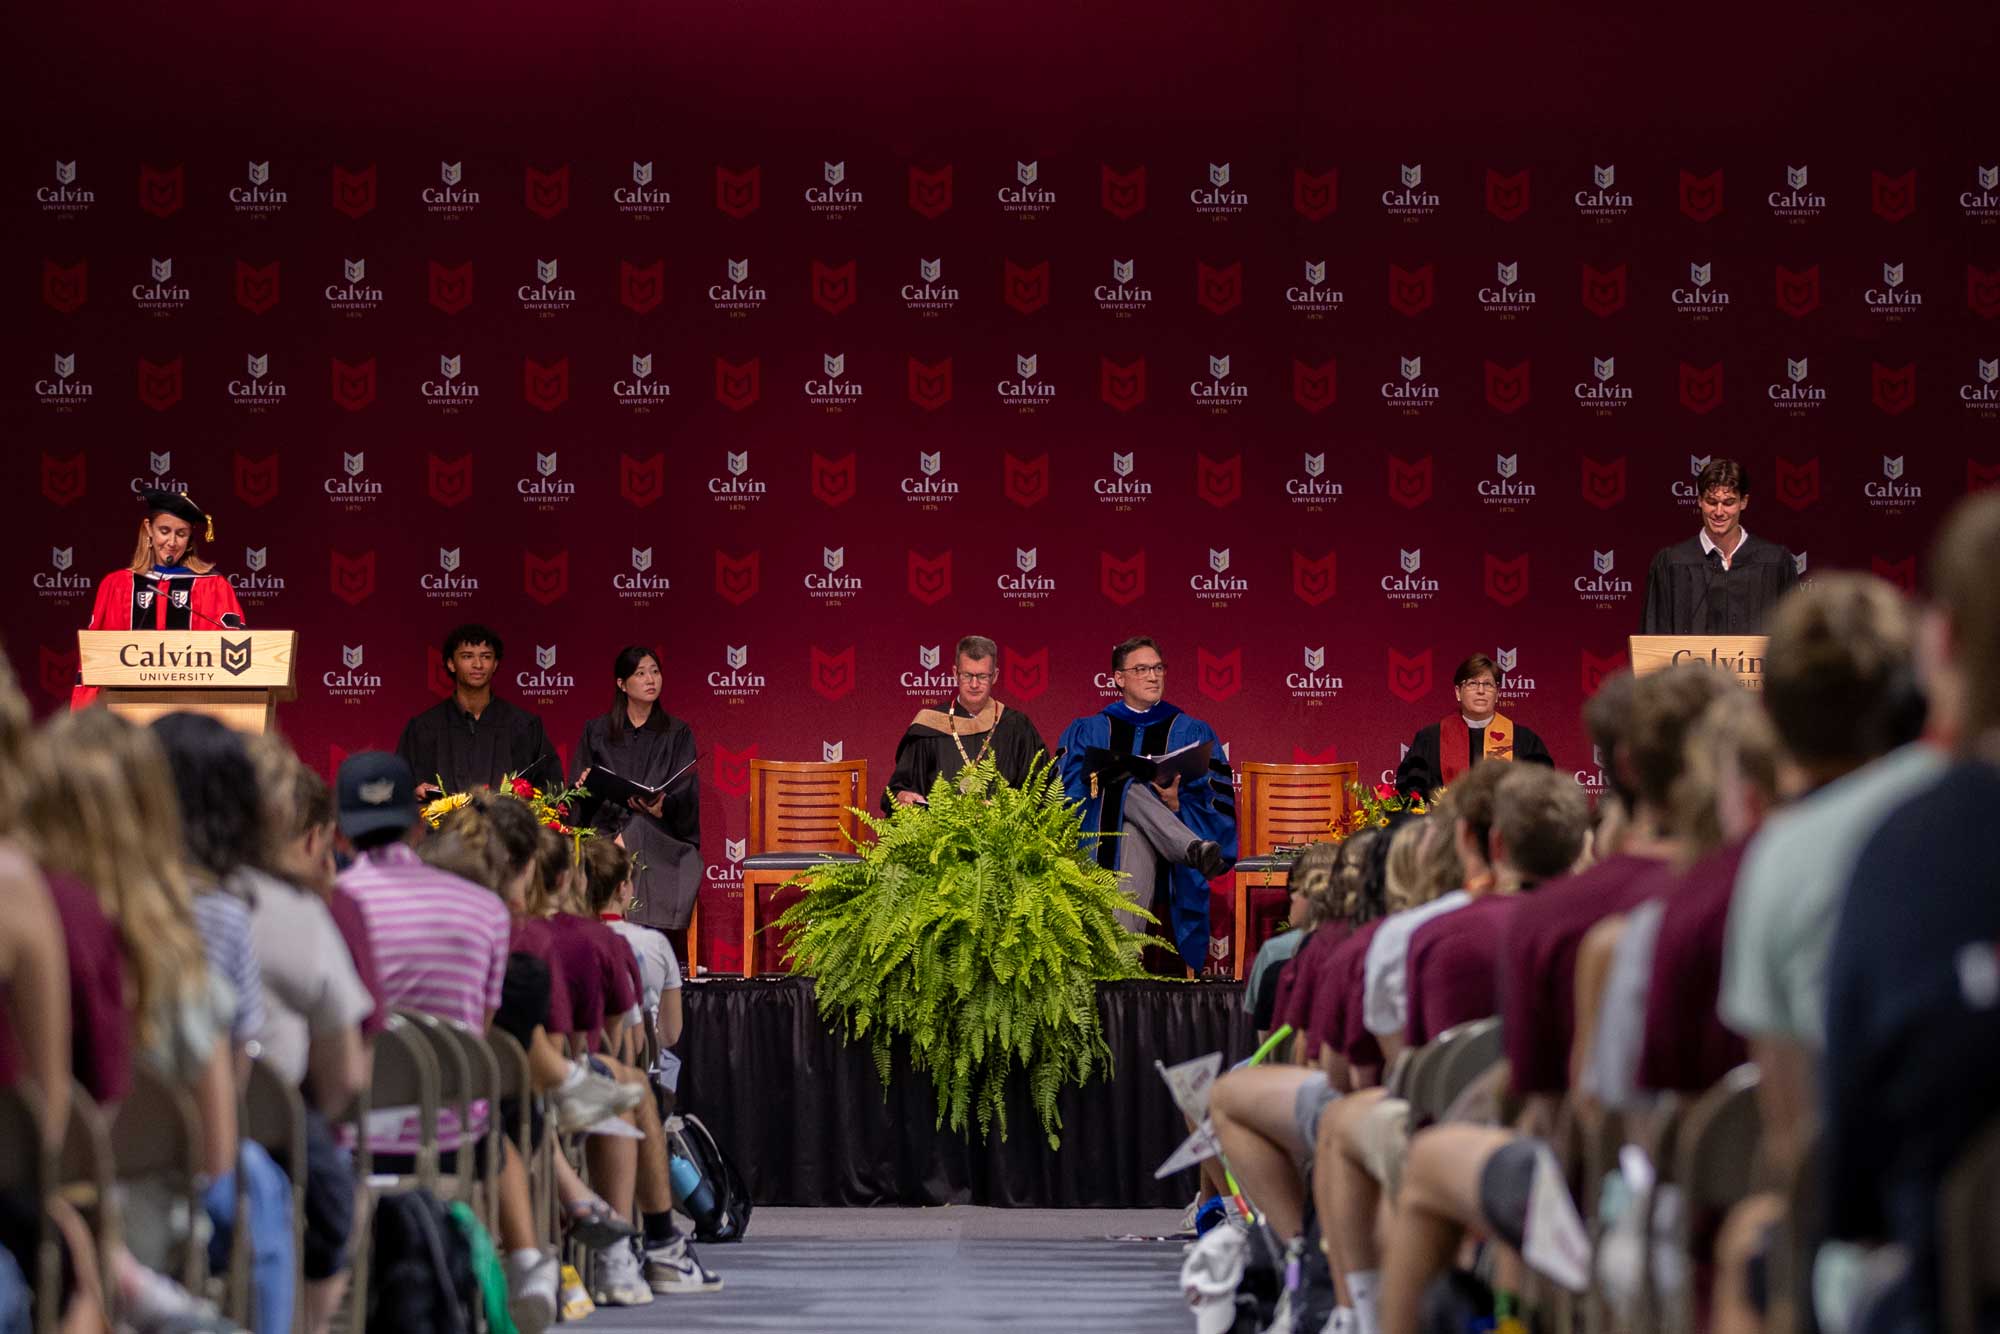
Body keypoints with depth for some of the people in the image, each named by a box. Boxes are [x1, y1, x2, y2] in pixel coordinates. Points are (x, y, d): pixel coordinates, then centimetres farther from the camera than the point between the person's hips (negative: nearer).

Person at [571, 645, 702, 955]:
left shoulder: (678, 734, 11)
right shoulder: (596, 732, 13)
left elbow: (685, 798, 1)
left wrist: (661, 807, -22)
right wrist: (583, 786, -13)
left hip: (661, 838, 0)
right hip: (606, 830, 0)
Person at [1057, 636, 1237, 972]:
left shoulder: (1192, 733, 16)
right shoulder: (1086, 732, 19)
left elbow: (1217, 809, 5)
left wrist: (1175, 805, -15)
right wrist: (1090, 785, -15)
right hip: (1100, 855, 1)